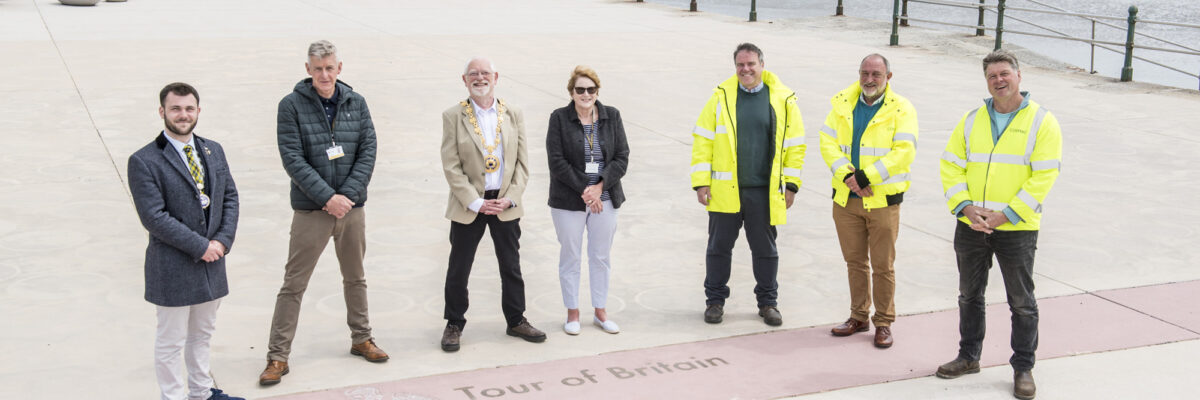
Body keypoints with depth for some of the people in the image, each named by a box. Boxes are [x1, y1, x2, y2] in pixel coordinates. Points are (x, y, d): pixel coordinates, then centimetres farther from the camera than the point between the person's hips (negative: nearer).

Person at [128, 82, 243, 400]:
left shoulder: (213, 151, 7)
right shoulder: (144, 162, -13)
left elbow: (230, 197, 9)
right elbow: (154, 217, -18)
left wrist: (223, 240, -7)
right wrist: (200, 246, -18)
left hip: (211, 260, 6)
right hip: (172, 268, -6)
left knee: (203, 333, 21)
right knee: (171, 342, 5)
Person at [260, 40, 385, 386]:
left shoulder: (356, 103, 3)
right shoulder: (292, 105, -7)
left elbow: (368, 151, 0)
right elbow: (292, 158, -12)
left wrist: (347, 195, -11)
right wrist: (328, 197, -17)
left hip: (352, 206, 4)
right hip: (311, 210, -3)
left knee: (355, 278, 17)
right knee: (294, 285, 0)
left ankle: (361, 339, 34)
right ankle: (278, 357, 7)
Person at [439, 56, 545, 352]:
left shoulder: (513, 115, 4)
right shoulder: (453, 117, -4)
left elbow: (522, 161, 4)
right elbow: (451, 166, -8)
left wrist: (510, 197, -8)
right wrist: (475, 203, -14)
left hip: (505, 205, 2)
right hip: (468, 206, -2)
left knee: (511, 267, 12)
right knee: (458, 269, 6)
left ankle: (516, 321, 27)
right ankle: (454, 324, 21)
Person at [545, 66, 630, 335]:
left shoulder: (612, 116, 3)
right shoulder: (559, 118, -4)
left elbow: (622, 158, 0)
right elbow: (557, 162, -9)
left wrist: (599, 187, -12)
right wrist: (584, 191, -14)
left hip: (605, 198, 2)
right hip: (568, 200, -2)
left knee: (602, 256, 9)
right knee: (570, 256, 5)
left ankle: (600, 312, 21)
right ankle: (573, 313, 16)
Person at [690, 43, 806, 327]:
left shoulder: (783, 100, 3)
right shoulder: (721, 96, 1)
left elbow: (795, 144, 6)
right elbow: (703, 140, 2)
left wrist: (791, 184, 2)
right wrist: (701, 183, -3)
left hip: (765, 191, 0)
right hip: (725, 189, 0)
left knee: (765, 249, 10)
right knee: (719, 246, 8)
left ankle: (768, 301, 25)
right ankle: (715, 300, 22)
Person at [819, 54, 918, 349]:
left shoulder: (901, 109, -4)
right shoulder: (842, 104, 7)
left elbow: (904, 152, -14)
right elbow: (828, 142, 1)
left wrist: (866, 177, -20)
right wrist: (847, 175, -15)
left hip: (883, 199, -4)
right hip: (846, 199, 4)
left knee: (883, 265, 2)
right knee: (855, 261, 14)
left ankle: (883, 323, 15)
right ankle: (859, 316, 27)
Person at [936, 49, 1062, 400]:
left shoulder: (1042, 122, -4)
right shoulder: (972, 120, 8)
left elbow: (1043, 177, -11)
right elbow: (951, 166, 5)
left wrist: (1005, 215, -17)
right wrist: (965, 208, -10)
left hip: (1017, 229, -4)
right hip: (971, 226, 4)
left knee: (1021, 302, 4)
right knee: (970, 295, 15)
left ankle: (1023, 367, 17)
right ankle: (968, 356, 31)